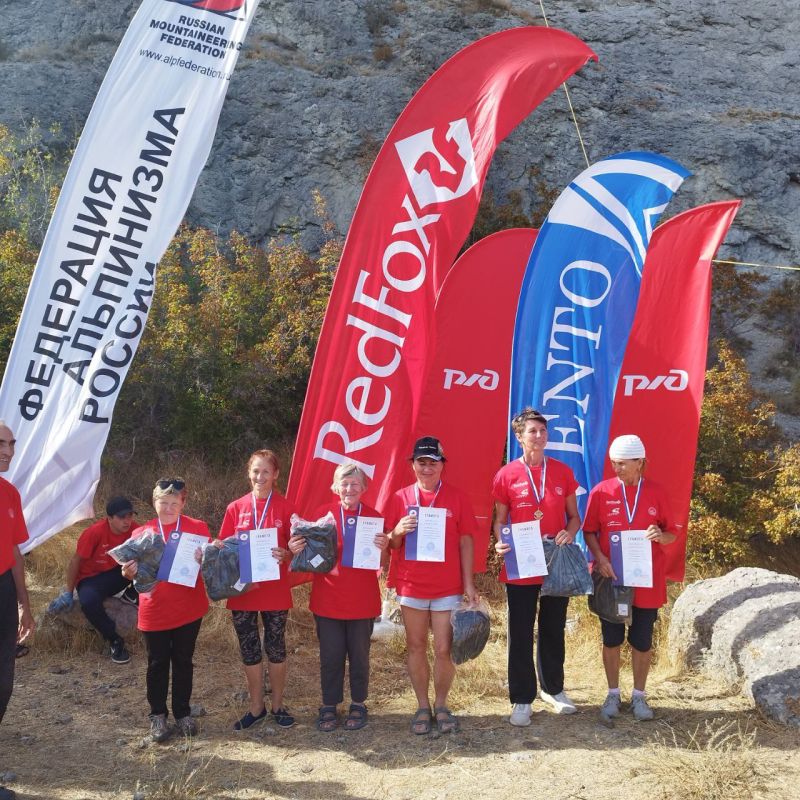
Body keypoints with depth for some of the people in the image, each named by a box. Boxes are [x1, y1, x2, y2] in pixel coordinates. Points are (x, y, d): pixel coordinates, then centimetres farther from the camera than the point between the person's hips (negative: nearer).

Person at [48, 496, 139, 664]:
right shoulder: (95, 532, -24)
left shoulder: (133, 530, -14)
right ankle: (115, 641, -18)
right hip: (91, 578, -3)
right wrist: (68, 593, -8)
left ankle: (132, 594, 3)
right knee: (89, 601, -39)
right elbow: (75, 561, -13)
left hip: (118, 574, 3)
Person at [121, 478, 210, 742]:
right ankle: (158, 715, 24)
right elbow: (135, 572, 5)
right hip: (154, 611, 0)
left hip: (188, 609, 0)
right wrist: (130, 572, -18)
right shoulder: (142, 533, 0)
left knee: (183, 661, 12)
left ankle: (183, 713, 27)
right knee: (158, 663, 9)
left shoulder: (197, 528, -3)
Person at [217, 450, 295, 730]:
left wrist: (285, 554, -21)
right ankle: (256, 707, 26)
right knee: (249, 651, 11)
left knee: (276, 649, 9)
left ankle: (277, 706, 25)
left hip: (275, 590, -2)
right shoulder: (236, 508, 3)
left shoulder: (285, 507, -2)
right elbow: (223, 547, 7)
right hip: (243, 590, 2)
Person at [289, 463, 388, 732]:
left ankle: (358, 705, 27)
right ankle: (329, 707, 23)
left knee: (359, 654, 10)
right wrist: (297, 549, -18)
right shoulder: (324, 513, -2)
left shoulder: (374, 517, 0)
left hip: (362, 601, 0)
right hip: (328, 598, 0)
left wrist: (383, 548, -19)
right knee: (330, 655, 7)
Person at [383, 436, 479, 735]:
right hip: (411, 586, 1)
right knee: (416, 648, 9)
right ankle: (422, 707, 23)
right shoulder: (400, 498, 3)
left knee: (444, 650, 1)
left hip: (447, 587, -1)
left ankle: (441, 705, 20)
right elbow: (390, 544, 7)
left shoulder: (457, 498, 0)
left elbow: (465, 543, 2)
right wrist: (398, 531, -16)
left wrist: (469, 583, -2)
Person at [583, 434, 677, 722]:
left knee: (642, 641, 9)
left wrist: (660, 536, -18)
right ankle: (613, 694, 26)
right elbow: (589, 531, 2)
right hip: (611, 578, 0)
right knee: (611, 639, 9)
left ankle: (639, 696, 26)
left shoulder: (656, 493, -1)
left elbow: (672, 534, 5)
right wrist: (599, 557, -15)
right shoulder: (601, 492, -3)